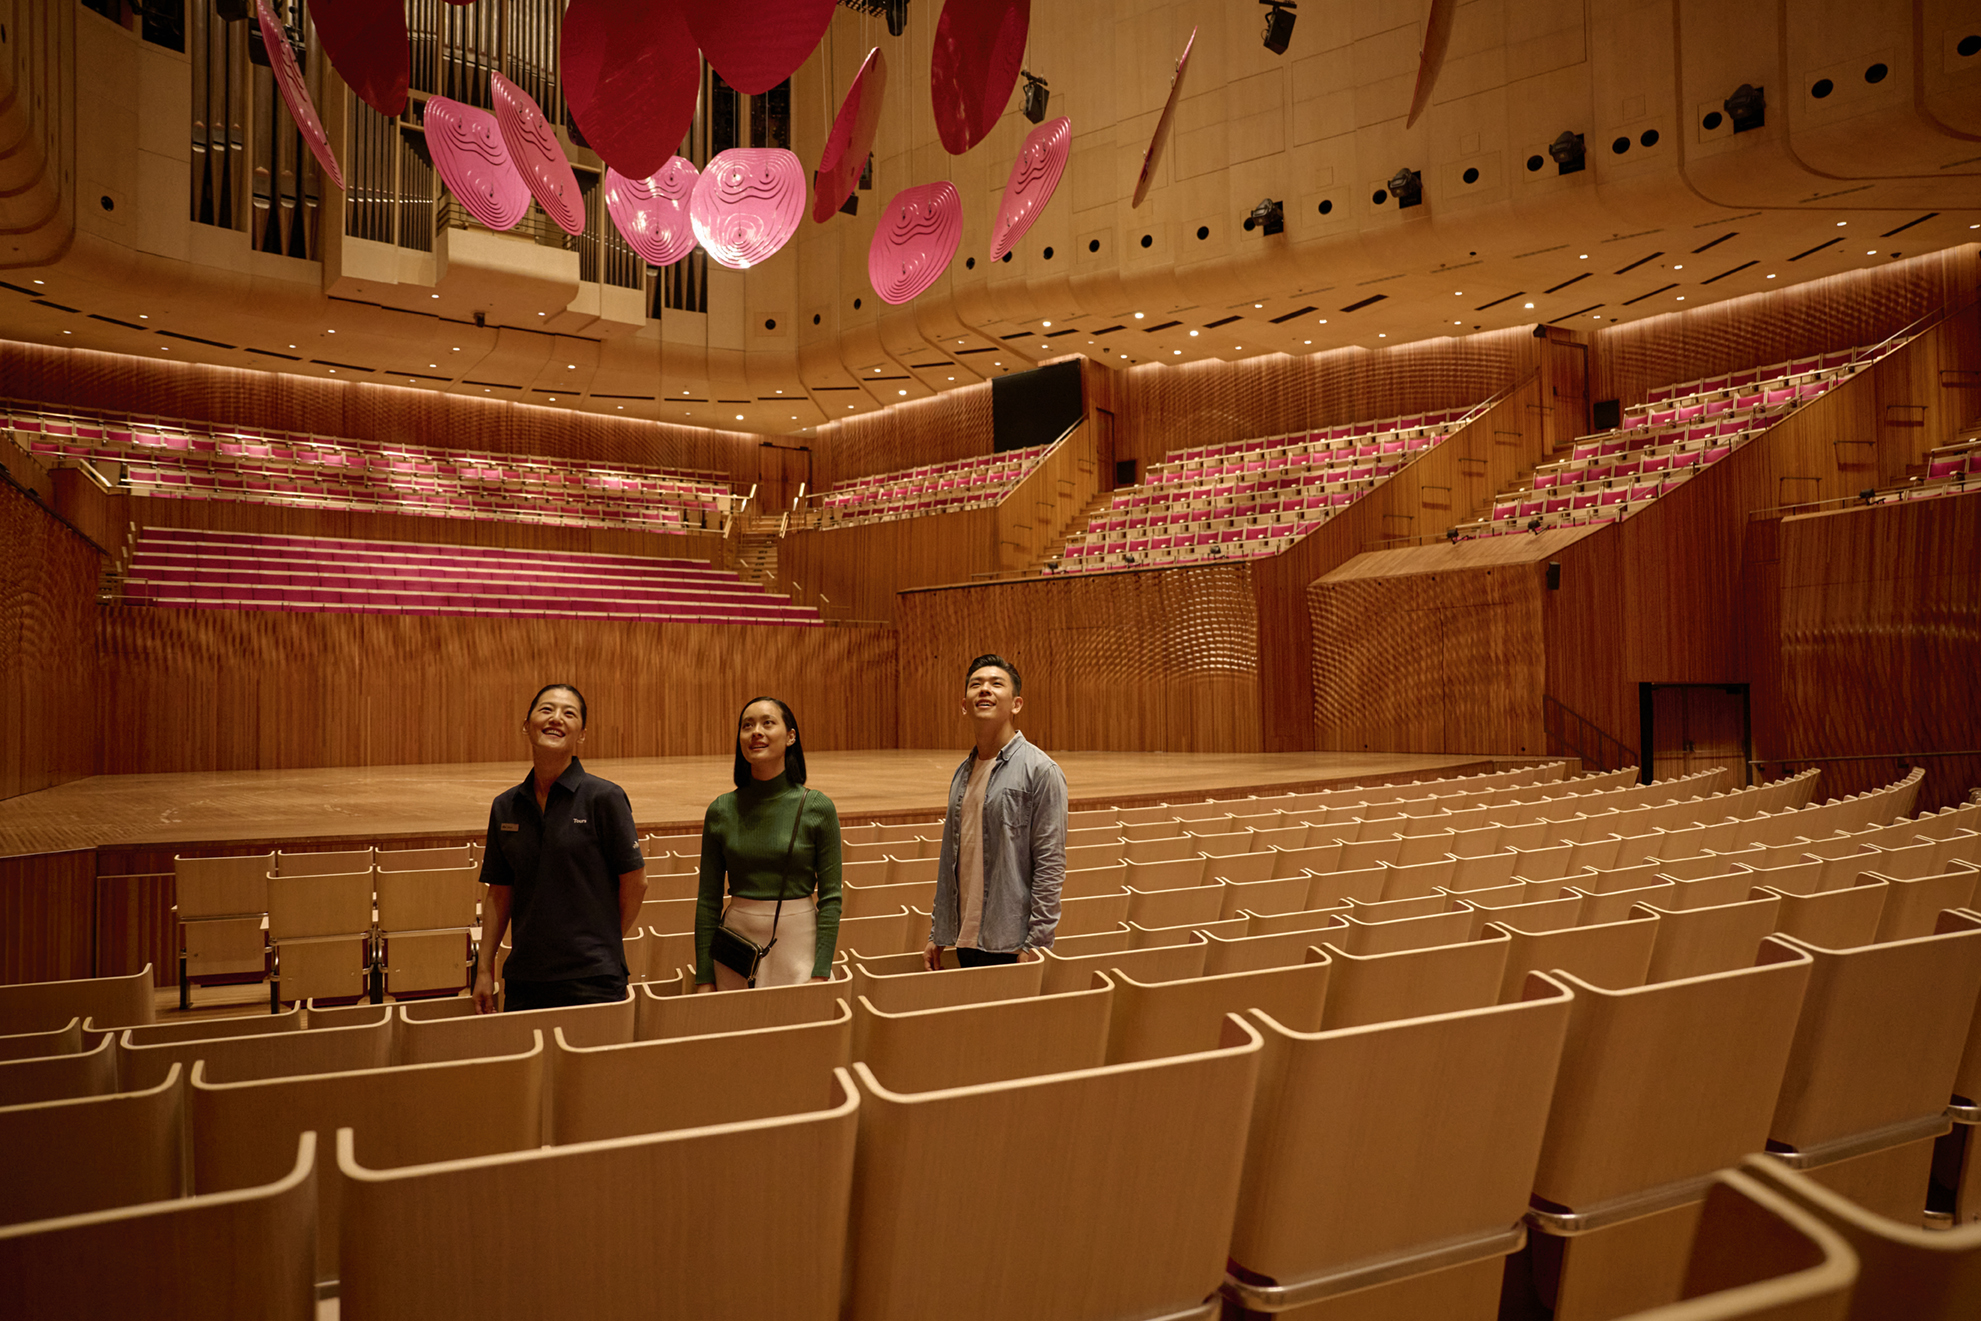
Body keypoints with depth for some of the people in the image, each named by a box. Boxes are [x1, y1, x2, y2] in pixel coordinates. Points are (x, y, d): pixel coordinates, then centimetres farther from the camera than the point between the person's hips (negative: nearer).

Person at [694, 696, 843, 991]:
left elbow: (830, 896, -4)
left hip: (798, 943, -2)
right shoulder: (721, 811, 0)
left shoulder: (818, 808, -6)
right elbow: (708, 900, 3)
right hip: (737, 942, 2)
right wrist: (704, 979, 0)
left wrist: (821, 974, -10)